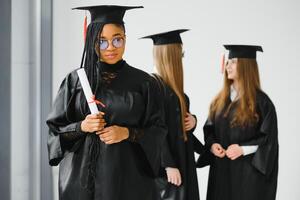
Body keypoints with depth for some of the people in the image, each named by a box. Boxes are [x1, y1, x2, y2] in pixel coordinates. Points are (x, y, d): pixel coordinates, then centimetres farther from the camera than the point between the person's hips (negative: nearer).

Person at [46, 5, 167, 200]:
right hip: (83, 176, 0)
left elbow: (158, 131, 1)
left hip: (128, 177, 0)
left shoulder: (143, 82, 1)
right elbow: (55, 128, 4)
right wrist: (82, 127, -15)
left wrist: (127, 133, -15)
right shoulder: (76, 80, 2)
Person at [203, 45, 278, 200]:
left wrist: (243, 149, -20)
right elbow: (209, 129, 15)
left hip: (249, 171, -5)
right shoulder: (220, 99, 10)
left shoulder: (261, 101, -7)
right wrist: (212, 145, -6)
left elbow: (269, 140, -9)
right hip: (221, 169, 5)